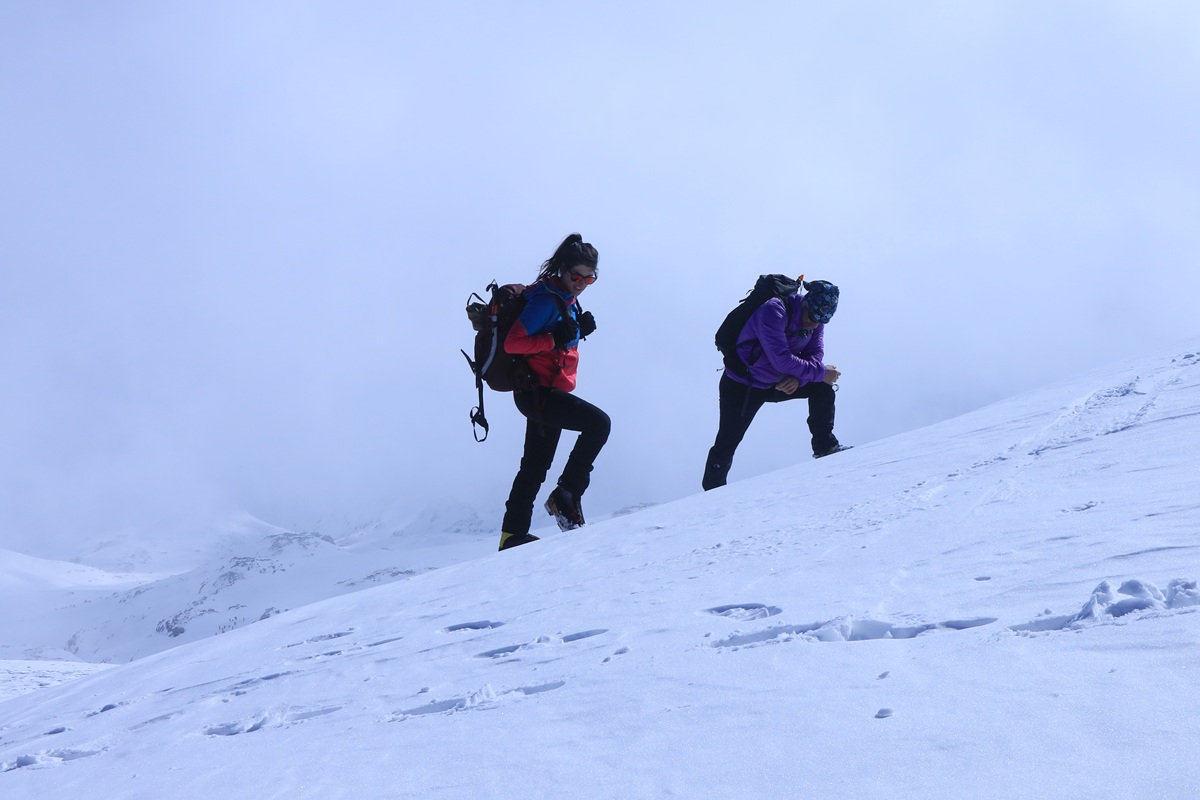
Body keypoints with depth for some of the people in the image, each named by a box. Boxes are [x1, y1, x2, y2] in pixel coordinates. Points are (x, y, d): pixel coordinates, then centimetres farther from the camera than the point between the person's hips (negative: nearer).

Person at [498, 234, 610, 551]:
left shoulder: (566, 300, 13)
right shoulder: (546, 300, -16)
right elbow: (512, 343, -22)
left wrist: (578, 329, 2)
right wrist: (555, 339, -26)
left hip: (546, 392, 10)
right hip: (537, 392, -10)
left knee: (536, 465, 14)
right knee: (598, 422, -22)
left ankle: (513, 533, 22)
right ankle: (565, 496, -15)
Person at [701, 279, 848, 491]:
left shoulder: (815, 317, -7)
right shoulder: (773, 312, -30)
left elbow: (814, 353, -8)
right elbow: (781, 360, -34)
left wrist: (798, 377, -27)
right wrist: (820, 372, -28)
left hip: (778, 383, 6)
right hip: (741, 387, -6)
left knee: (822, 387, -8)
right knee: (726, 444, -7)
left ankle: (825, 446, 2)